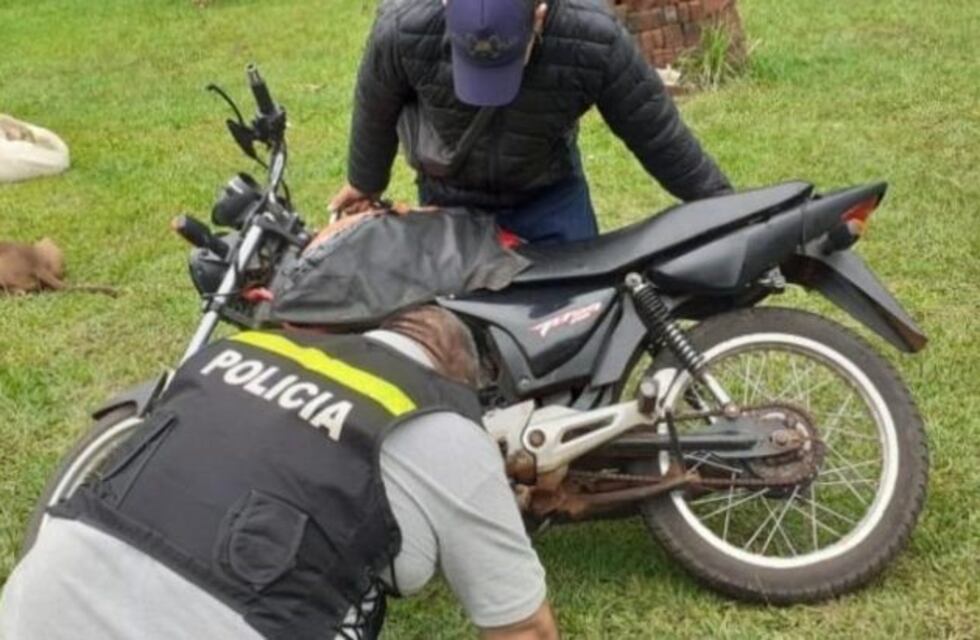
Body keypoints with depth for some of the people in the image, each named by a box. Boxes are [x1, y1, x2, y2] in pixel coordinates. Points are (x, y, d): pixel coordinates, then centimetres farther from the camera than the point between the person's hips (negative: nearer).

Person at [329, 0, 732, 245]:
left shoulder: (592, 39, -32)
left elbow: (655, 129, -18)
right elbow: (375, 109, -8)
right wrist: (365, 183, 10)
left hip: (551, 191, 0)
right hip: (449, 195, 0)